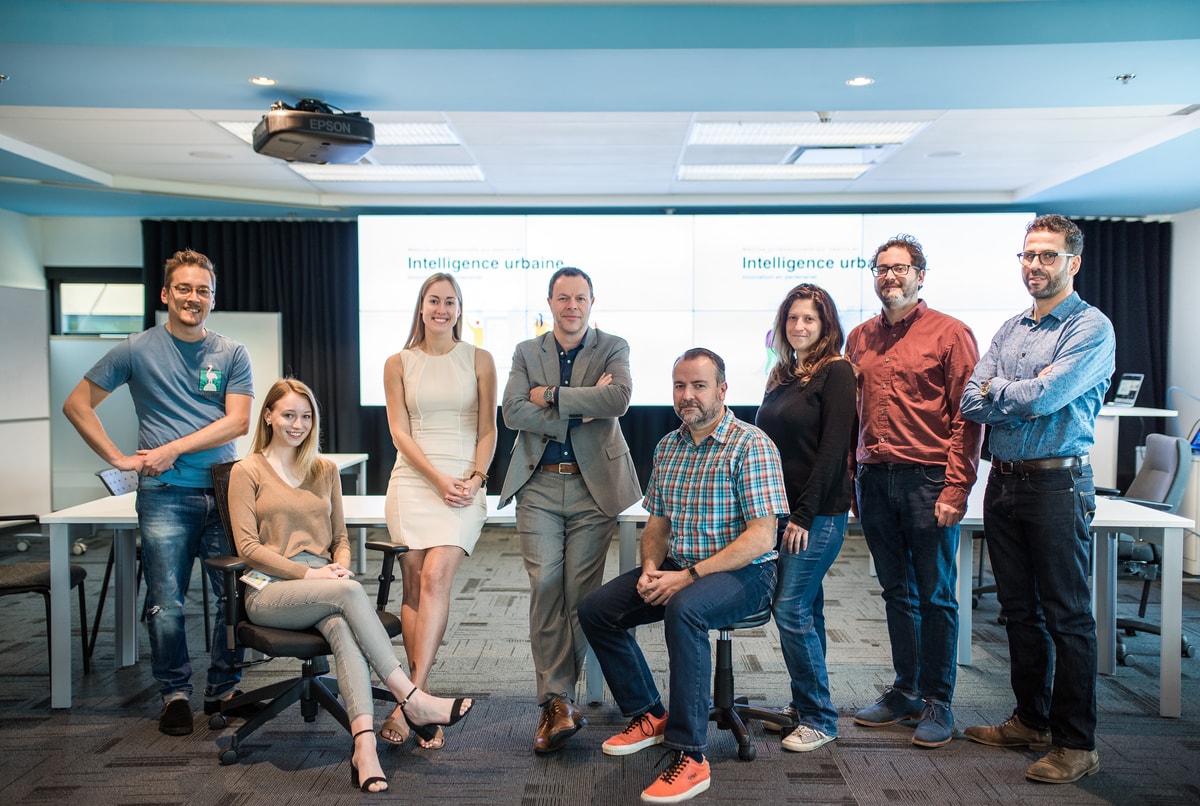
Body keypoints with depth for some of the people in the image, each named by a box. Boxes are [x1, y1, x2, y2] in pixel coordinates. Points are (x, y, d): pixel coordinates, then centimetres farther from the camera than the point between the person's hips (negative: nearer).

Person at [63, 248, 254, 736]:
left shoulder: (232, 355, 7)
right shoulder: (137, 350, 5)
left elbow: (237, 421, -2)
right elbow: (76, 405, 8)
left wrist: (171, 449, -9)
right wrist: (120, 458, -1)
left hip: (225, 491, 2)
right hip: (165, 496, -1)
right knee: (166, 605, 1)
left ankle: (224, 689, 21)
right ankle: (175, 693, 19)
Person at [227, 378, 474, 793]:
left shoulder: (325, 470, 19)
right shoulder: (247, 471, 6)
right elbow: (248, 547, -3)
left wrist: (340, 566, -3)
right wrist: (309, 573, -15)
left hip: (322, 585, 3)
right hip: (269, 591, -3)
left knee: (343, 627, -33)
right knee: (350, 592, -34)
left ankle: (364, 746, -46)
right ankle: (411, 699, -33)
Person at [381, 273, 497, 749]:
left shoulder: (479, 360, 9)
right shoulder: (398, 364, 10)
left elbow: (488, 429, 7)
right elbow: (399, 432, 4)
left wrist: (474, 478, -8)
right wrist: (439, 479, -8)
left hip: (464, 483, -1)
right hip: (413, 480, 1)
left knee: (435, 578, -17)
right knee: (414, 588, -1)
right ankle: (423, 698, 6)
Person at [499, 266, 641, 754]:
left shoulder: (613, 348, 7)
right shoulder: (527, 352, 12)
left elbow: (619, 398, -14)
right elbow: (513, 412, -4)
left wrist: (552, 395, -10)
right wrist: (582, 409, -11)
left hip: (593, 485, -1)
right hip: (539, 485, 1)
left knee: (581, 592, 0)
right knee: (545, 585, -10)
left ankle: (555, 697, 13)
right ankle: (559, 700, -2)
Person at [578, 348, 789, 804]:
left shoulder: (751, 445, -13)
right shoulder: (668, 447, 9)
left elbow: (760, 537, -19)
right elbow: (657, 525, 15)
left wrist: (690, 575, -23)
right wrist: (651, 569, -7)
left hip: (744, 573, -7)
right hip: (678, 567, 8)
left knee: (683, 609, -37)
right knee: (595, 611, -4)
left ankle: (690, 757, -26)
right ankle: (648, 715, 15)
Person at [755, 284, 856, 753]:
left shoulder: (836, 372, -8)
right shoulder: (781, 375, 15)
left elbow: (833, 449, -14)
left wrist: (804, 514, -16)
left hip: (818, 514, -7)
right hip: (781, 510, 7)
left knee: (791, 609, -8)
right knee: (805, 609, 14)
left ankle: (820, 719, 5)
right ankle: (803, 706, 24)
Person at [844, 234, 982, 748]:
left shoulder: (950, 334, -2)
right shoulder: (860, 338, 14)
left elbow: (967, 417, -7)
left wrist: (956, 489, -14)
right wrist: (851, 479, 8)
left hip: (927, 479, -5)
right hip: (874, 479, 5)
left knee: (935, 597, 4)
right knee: (896, 593, 14)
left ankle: (937, 703, 16)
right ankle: (905, 691, 26)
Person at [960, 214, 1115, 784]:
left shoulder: (1092, 328, -6)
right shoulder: (1009, 331, 14)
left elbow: (1043, 397, -19)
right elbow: (971, 404, 3)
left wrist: (997, 388, -2)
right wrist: (1028, 397, -11)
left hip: (1056, 485, -7)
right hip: (1003, 482, 7)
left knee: (1067, 617, 0)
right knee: (1019, 609, 14)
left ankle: (1077, 744, 11)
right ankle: (1031, 720, 28)